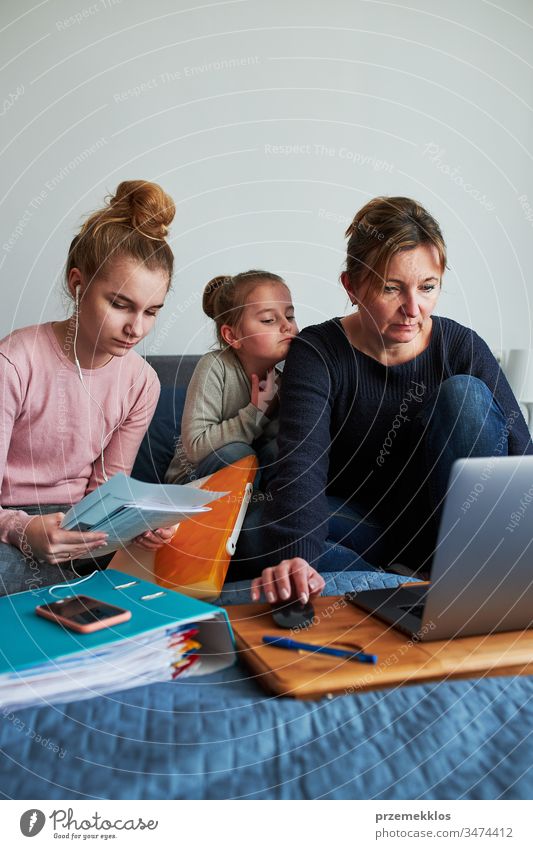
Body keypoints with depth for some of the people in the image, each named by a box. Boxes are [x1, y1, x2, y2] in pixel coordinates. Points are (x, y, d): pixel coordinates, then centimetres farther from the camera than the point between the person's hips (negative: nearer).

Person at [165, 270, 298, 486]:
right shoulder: (215, 366, -21)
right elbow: (195, 446, -28)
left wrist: (274, 407, -26)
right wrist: (256, 412, -28)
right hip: (193, 480, -3)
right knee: (234, 452, -32)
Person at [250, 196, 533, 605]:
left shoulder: (462, 348, -7)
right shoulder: (317, 353, -14)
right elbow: (301, 462, -29)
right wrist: (292, 555, -48)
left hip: (446, 523, 1)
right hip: (360, 522, -1)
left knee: (466, 394, -21)